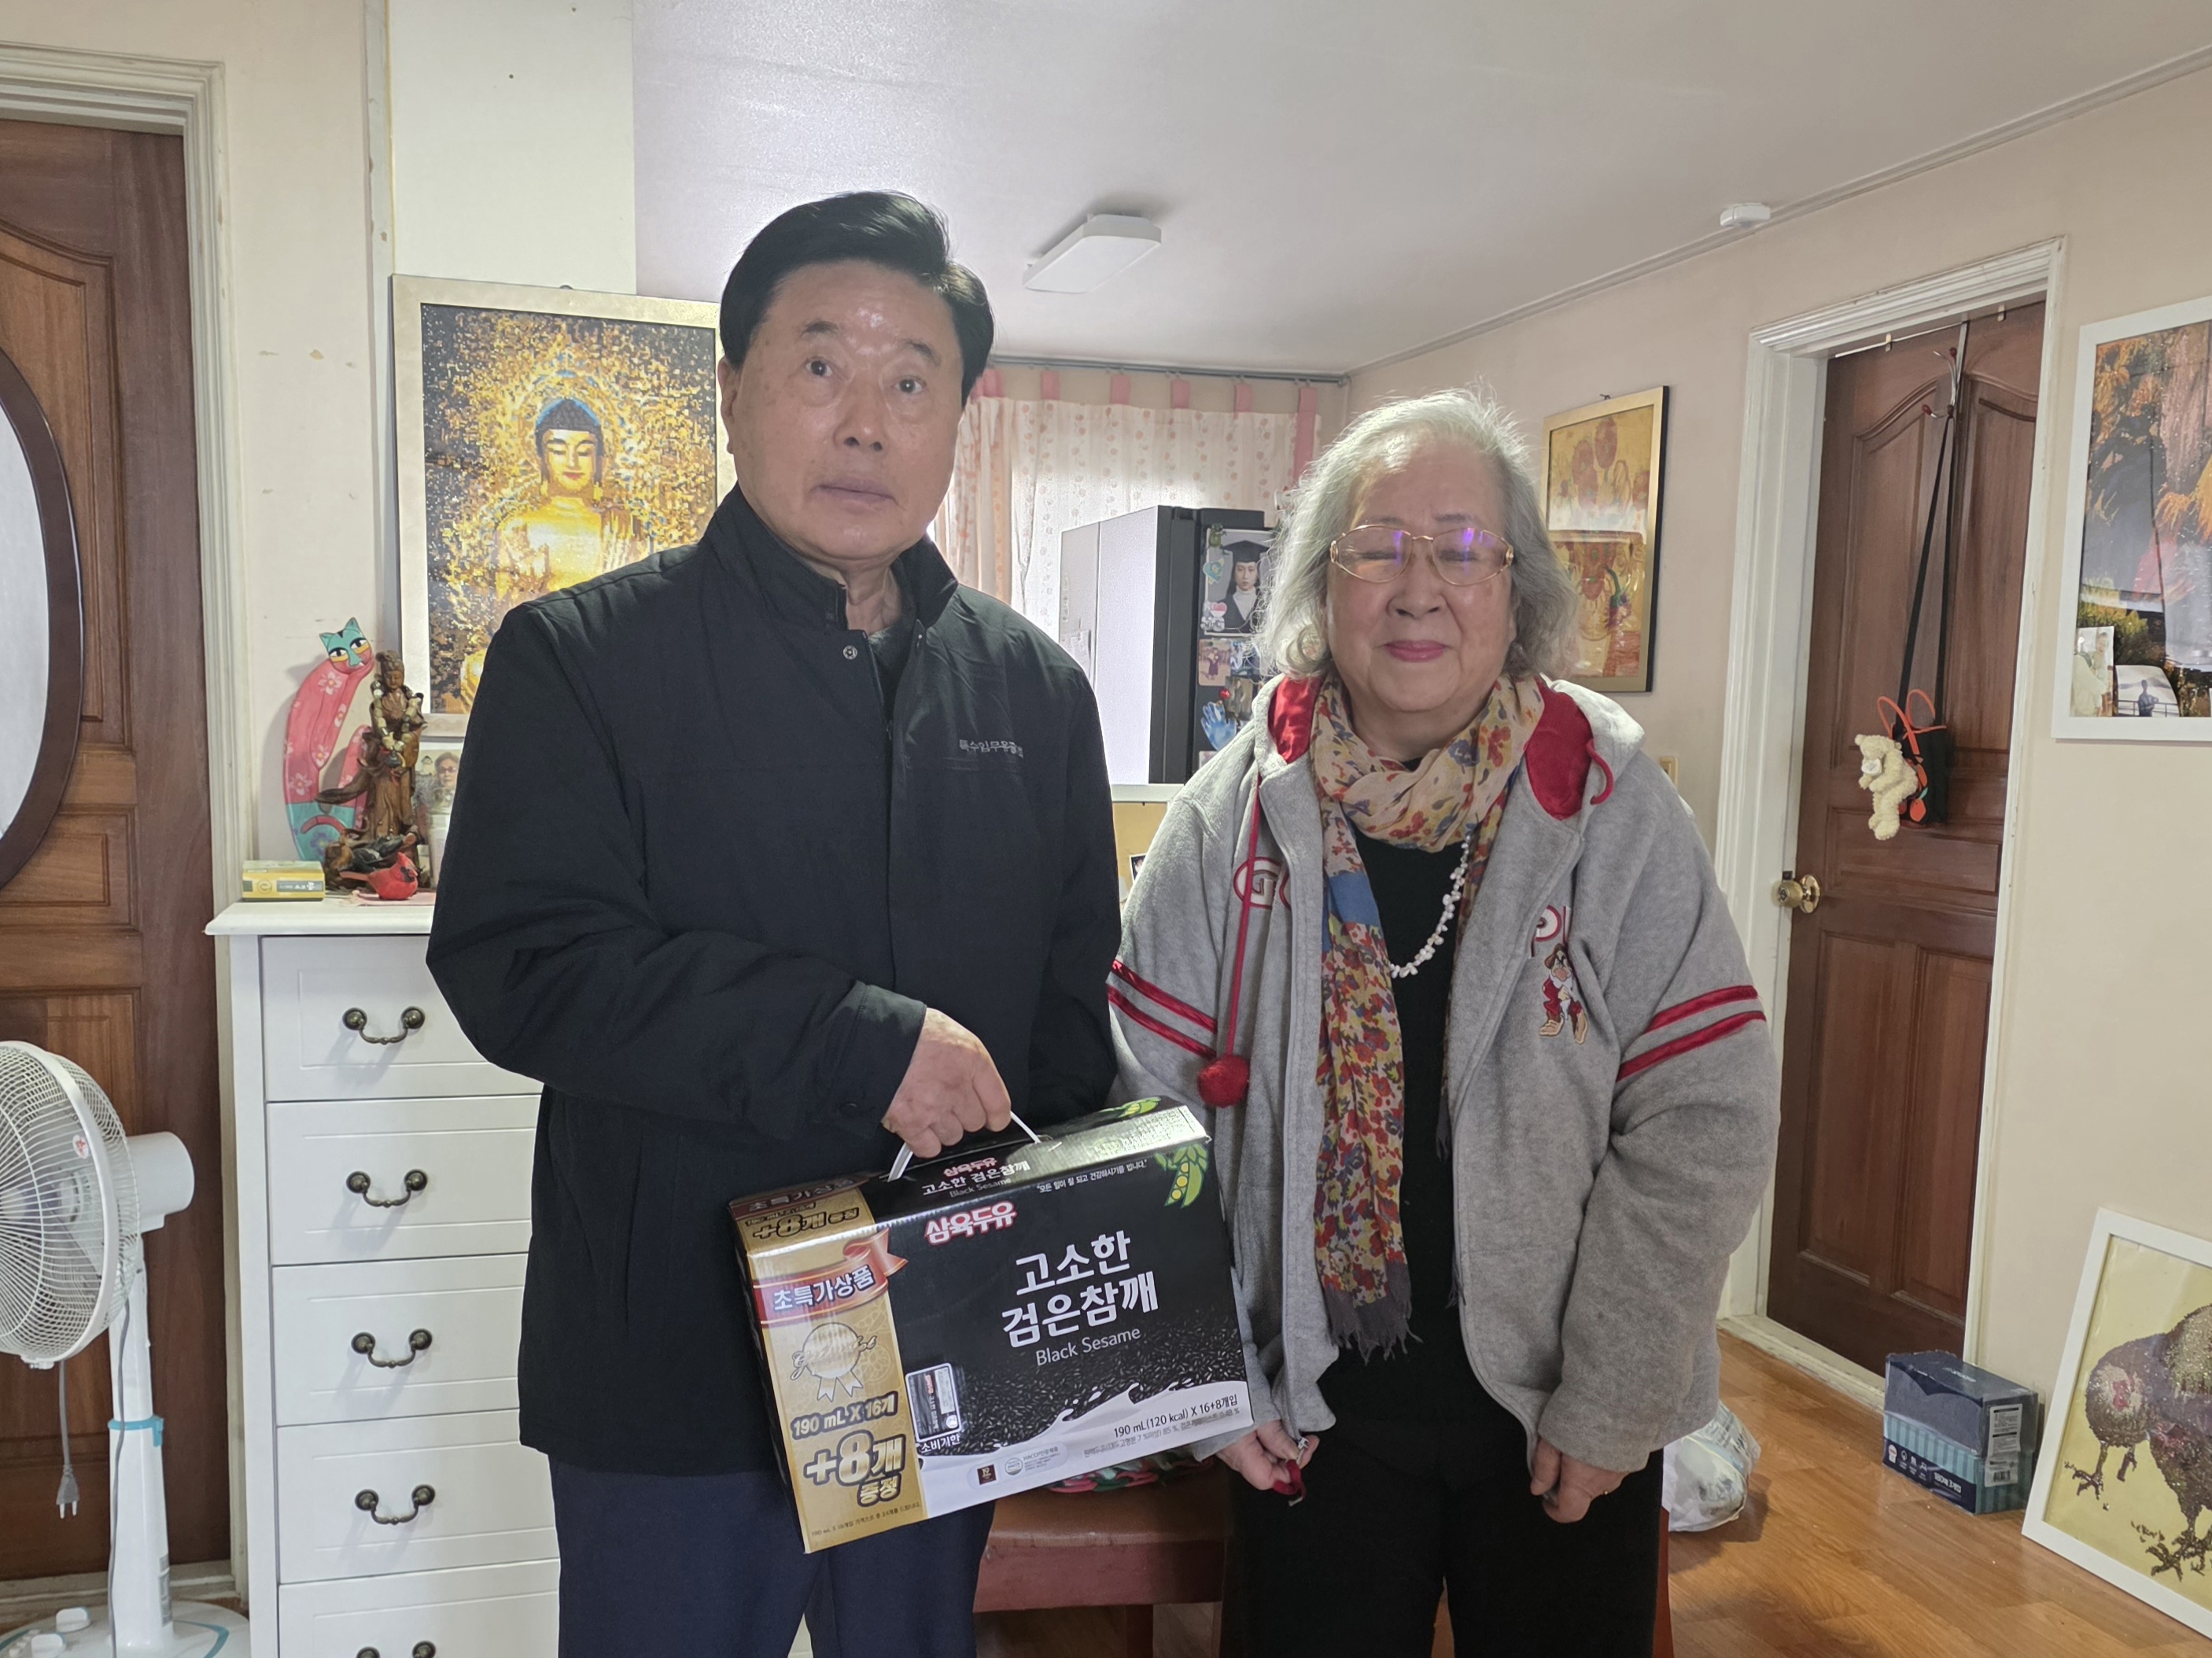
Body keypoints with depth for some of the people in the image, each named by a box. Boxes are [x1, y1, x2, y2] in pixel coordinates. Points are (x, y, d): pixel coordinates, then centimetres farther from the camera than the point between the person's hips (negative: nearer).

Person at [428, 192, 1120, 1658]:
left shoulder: (1036, 687, 5)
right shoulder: (578, 658, -5)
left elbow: (1080, 1003, 9)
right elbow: (519, 961, -17)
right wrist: (863, 1042, -23)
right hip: (674, 1367, -3)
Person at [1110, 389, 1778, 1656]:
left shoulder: (1613, 810, -9)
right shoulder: (1236, 817, -6)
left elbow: (1705, 1124, -9)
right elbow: (1144, 1109, -4)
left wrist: (1611, 1406, -10)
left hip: (1558, 1422, 0)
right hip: (1308, 1412, 1)